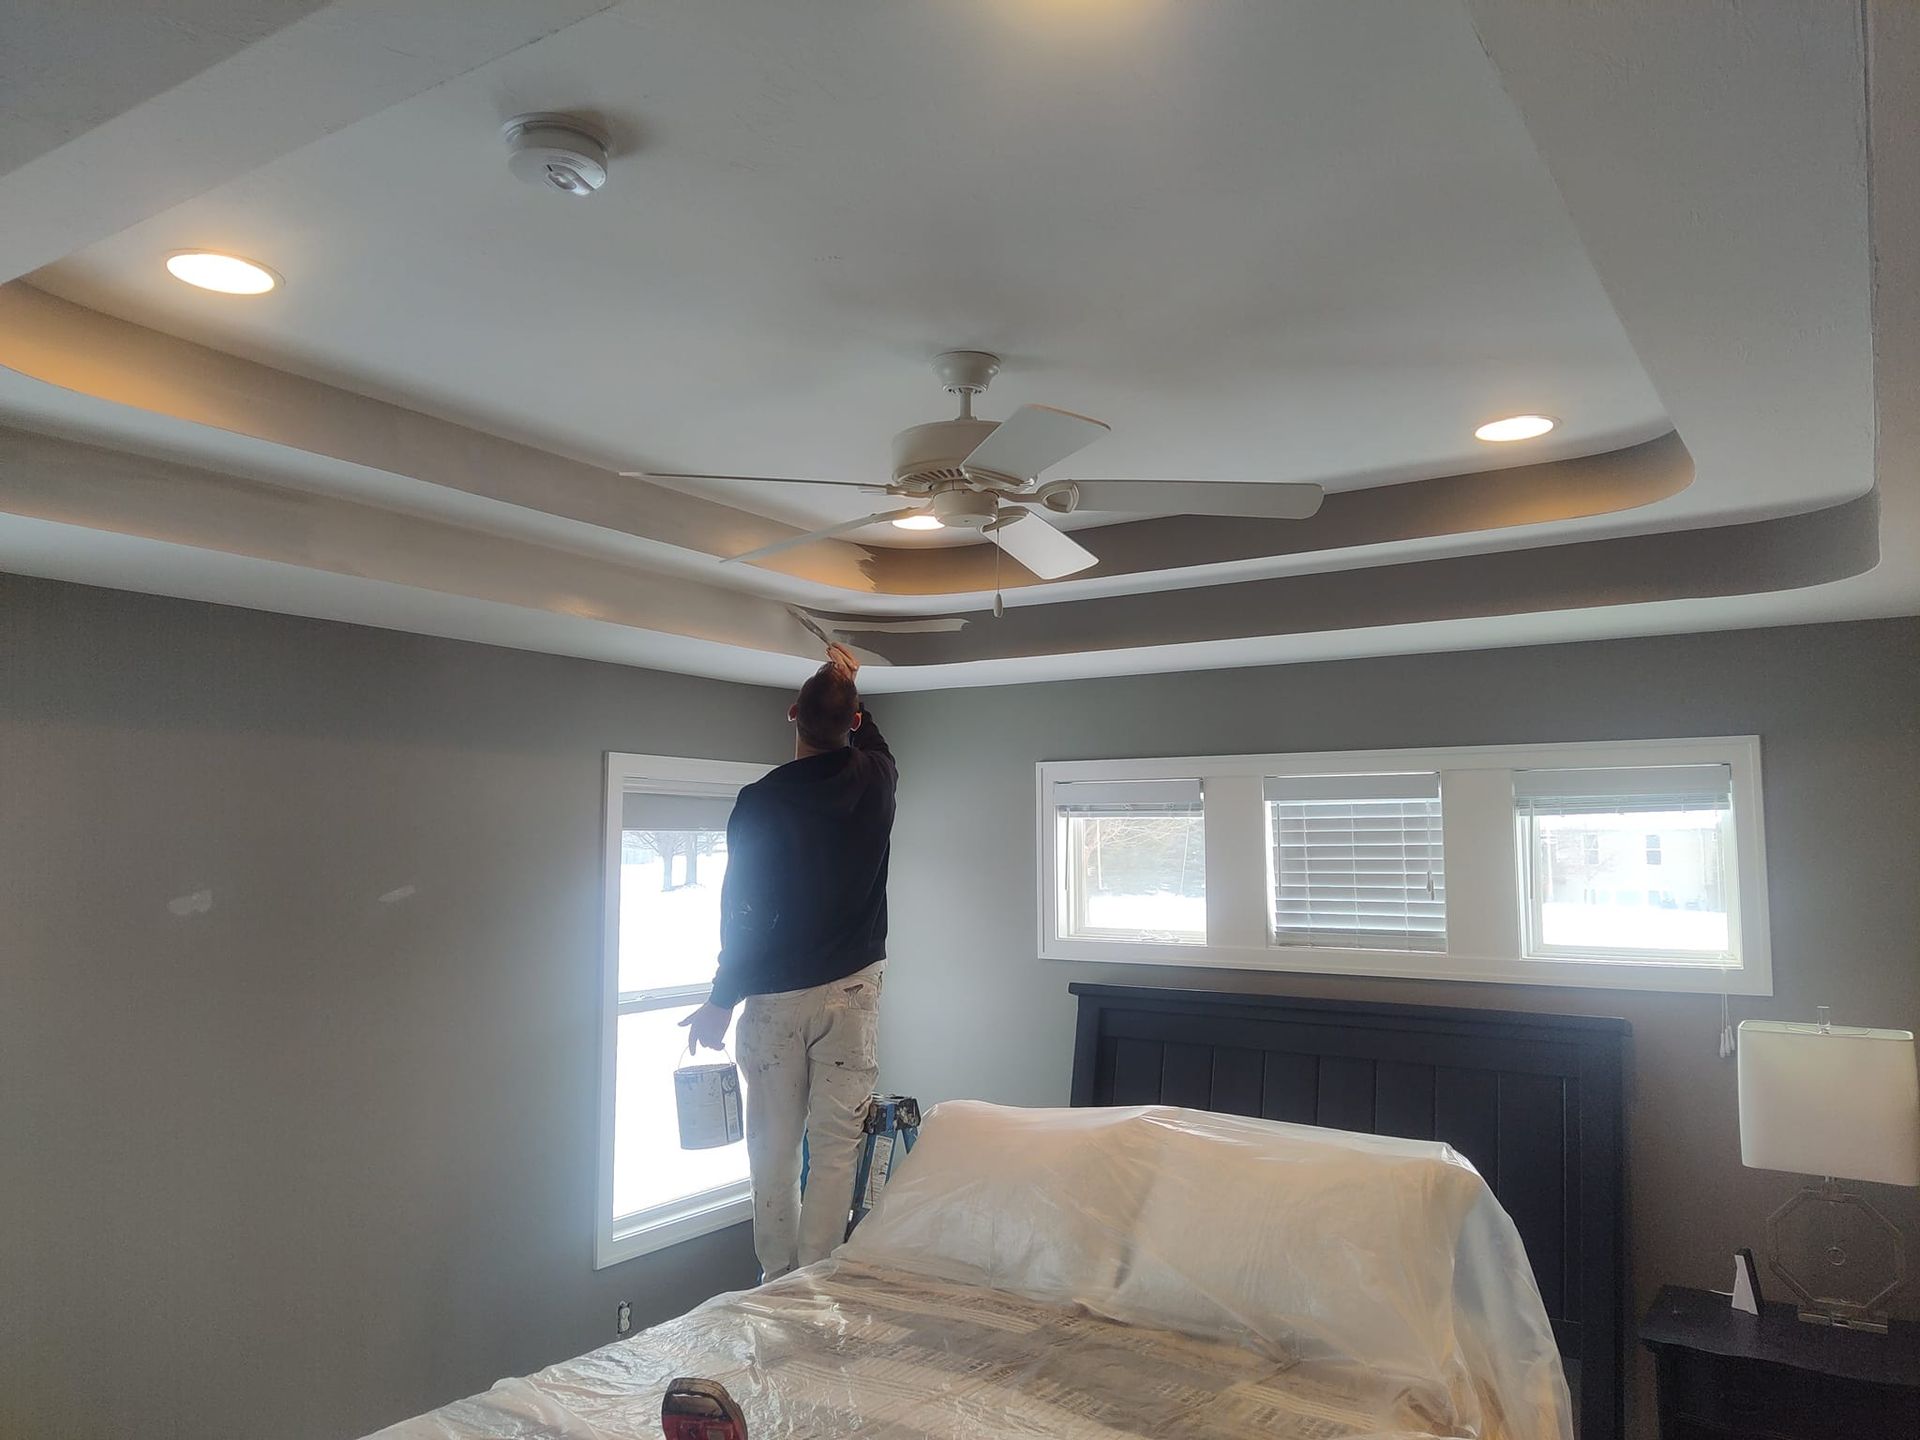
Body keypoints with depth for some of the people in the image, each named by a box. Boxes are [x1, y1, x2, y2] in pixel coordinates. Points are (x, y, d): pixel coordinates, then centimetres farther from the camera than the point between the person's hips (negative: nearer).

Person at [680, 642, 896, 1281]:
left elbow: (741, 910, -10)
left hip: (774, 998, -2)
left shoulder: (760, 803, -11)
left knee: (774, 1147, 11)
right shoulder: (876, 780, -2)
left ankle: (778, 1284, 21)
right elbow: (875, 742, 25)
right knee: (835, 1145, 5)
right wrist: (850, 685, 36)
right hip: (852, 991, 2)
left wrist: (721, 1001, -1)